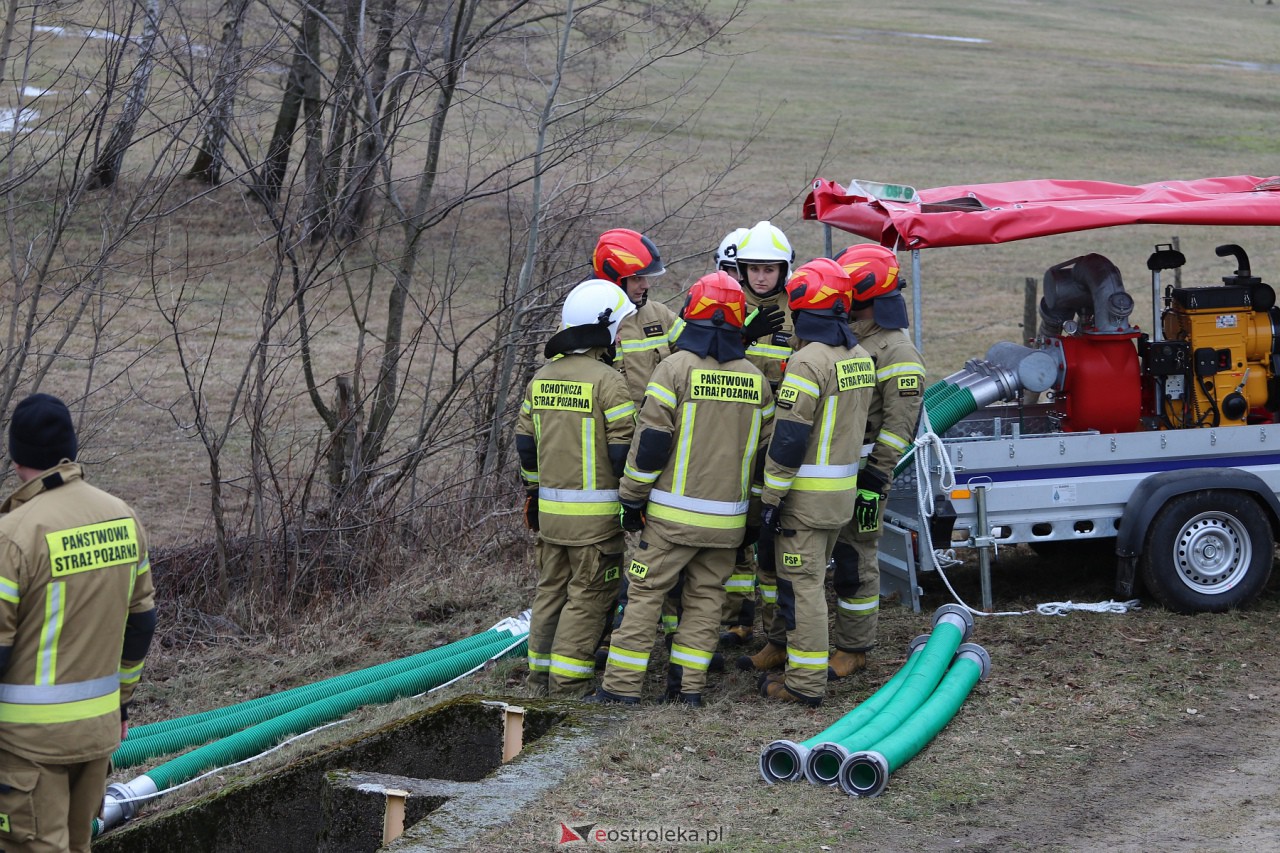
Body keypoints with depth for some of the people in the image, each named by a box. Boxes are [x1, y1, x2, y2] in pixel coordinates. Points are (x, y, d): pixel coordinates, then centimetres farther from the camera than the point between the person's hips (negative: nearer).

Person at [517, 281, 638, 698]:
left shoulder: (541, 378, 9)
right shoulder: (608, 381, -13)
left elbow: (525, 443, 14)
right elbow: (624, 449, -15)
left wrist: (534, 491, 25)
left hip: (549, 507, 7)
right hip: (596, 513, -7)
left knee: (551, 590, 15)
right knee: (588, 595, 0)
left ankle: (540, 677, 20)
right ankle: (569, 684, -1)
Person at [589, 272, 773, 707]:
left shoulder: (676, 368, -10)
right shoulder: (755, 379, 7)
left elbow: (651, 441, -11)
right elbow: (765, 448, 13)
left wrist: (632, 496, -2)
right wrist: (757, 506, 23)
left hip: (673, 512, -4)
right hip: (727, 517, 4)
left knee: (645, 593, 1)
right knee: (705, 597, 12)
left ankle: (622, 685, 0)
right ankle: (688, 685, 10)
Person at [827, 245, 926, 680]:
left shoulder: (898, 354, -14)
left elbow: (898, 427, -18)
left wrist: (873, 482, -21)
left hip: (859, 474, -8)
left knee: (855, 562, 0)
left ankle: (853, 648, 10)